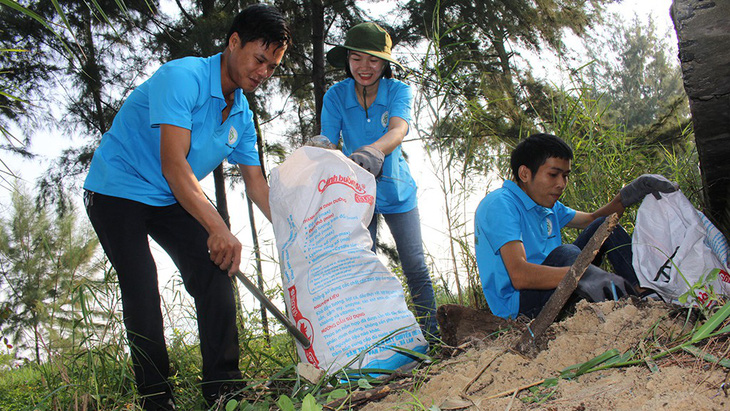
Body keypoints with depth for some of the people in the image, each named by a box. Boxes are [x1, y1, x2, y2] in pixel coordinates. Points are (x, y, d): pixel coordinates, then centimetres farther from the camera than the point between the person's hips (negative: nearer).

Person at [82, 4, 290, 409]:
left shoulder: (242, 115, 0)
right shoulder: (183, 77, -25)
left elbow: (256, 182, 4)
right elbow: (173, 164, -34)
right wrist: (218, 227, -43)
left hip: (173, 200, 7)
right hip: (117, 190, -7)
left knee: (214, 276, -7)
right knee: (143, 293, -13)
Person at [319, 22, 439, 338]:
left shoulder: (399, 91, -15)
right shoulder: (336, 95, -12)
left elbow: (399, 129, -35)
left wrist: (373, 150, -56)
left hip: (396, 190, 0)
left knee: (415, 267, 0)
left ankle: (431, 335, 12)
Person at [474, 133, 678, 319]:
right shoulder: (501, 204, -17)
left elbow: (592, 219, 25)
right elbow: (519, 275, -31)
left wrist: (629, 193, 4)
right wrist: (578, 275, -46)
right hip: (518, 306, -9)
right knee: (564, 254, -35)